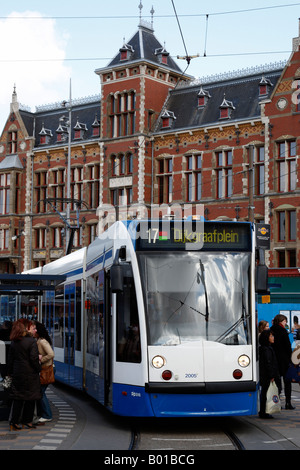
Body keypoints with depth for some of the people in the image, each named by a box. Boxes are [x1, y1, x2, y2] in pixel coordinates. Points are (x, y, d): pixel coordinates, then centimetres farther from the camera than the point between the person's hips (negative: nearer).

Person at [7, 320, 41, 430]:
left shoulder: (13, 343, 3)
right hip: (30, 374, -5)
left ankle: (14, 422, 6)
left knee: (18, 398, 9)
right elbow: (34, 358, -16)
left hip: (17, 374, 5)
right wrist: (38, 369, -3)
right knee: (30, 398, 7)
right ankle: (27, 420, 12)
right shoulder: (31, 341, -13)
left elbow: (10, 359, 9)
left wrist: (10, 372, 18)